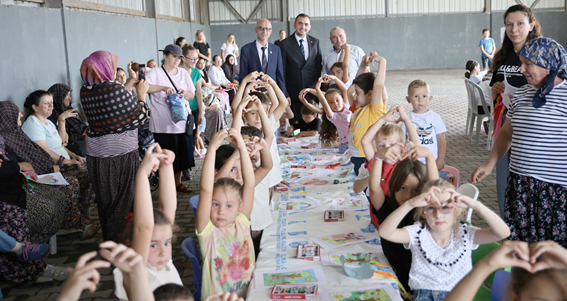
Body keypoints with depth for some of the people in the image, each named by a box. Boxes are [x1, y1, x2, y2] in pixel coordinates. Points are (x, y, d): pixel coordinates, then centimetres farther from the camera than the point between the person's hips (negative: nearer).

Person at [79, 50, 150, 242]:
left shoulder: (85, 91, 0)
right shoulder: (115, 89, -20)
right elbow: (140, 117, -10)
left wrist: (128, 87, 19)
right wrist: (141, 93, 2)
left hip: (95, 155, 7)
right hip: (121, 154, -6)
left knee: (104, 200, 19)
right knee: (124, 200, 8)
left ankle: (108, 239, 33)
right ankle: (119, 239, 16)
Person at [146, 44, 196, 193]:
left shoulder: (184, 73, 13)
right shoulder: (156, 73, -3)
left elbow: (192, 95, 12)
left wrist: (184, 93, -10)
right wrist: (163, 88, -33)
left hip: (183, 122, 5)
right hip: (163, 124, -5)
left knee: (181, 154, 10)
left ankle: (178, 182, 25)